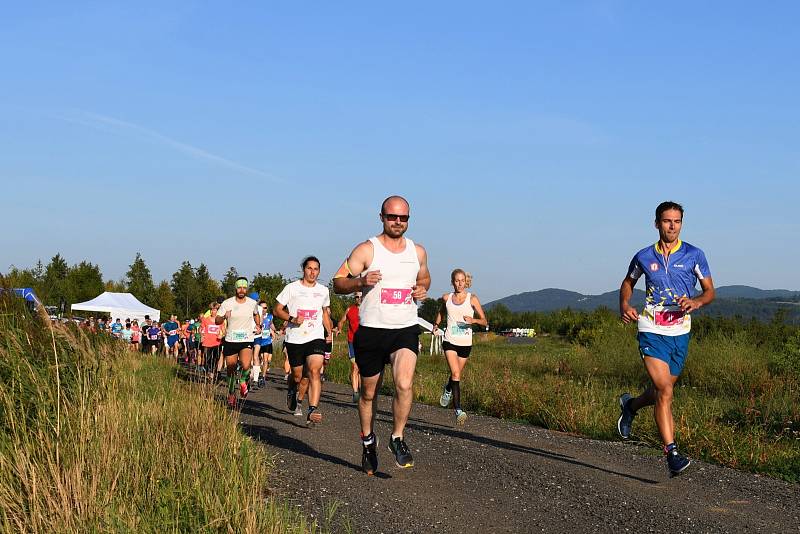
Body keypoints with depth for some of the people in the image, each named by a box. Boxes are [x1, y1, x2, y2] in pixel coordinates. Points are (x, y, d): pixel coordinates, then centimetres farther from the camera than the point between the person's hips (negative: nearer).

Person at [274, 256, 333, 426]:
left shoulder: (323, 290, 13)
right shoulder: (292, 288, 2)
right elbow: (277, 310, 4)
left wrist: (330, 332, 16)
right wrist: (292, 319, -13)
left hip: (316, 337, 1)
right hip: (294, 339, -1)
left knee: (314, 371, -19)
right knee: (298, 376, 6)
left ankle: (313, 411, -25)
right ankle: (292, 392, 43)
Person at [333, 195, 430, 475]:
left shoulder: (418, 252, 8)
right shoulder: (366, 250, -5)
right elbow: (338, 282, -5)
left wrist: (423, 289, 5)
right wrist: (361, 281, -24)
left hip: (406, 329, 2)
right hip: (371, 330, -2)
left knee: (404, 384, -20)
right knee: (369, 392, 11)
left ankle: (397, 438, -1)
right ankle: (368, 439, 34)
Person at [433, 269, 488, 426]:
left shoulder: (472, 298, -3)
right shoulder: (446, 298, 4)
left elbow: (484, 321, -3)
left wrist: (473, 320, -21)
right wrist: (436, 324, 17)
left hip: (465, 343, 1)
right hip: (450, 341, -1)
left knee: (457, 375, 14)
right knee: (455, 374, -18)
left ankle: (448, 389, 49)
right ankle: (458, 410, -22)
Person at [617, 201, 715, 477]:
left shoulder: (694, 254, 1)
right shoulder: (644, 257, 2)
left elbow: (710, 291, 6)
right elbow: (628, 282, 20)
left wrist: (696, 302, -16)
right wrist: (624, 305, 0)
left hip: (680, 332, 2)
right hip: (652, 331, -2)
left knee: (662, 391, 15)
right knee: (665, 392, -16)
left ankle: (630, 405, 47)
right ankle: (672, 453, -15)